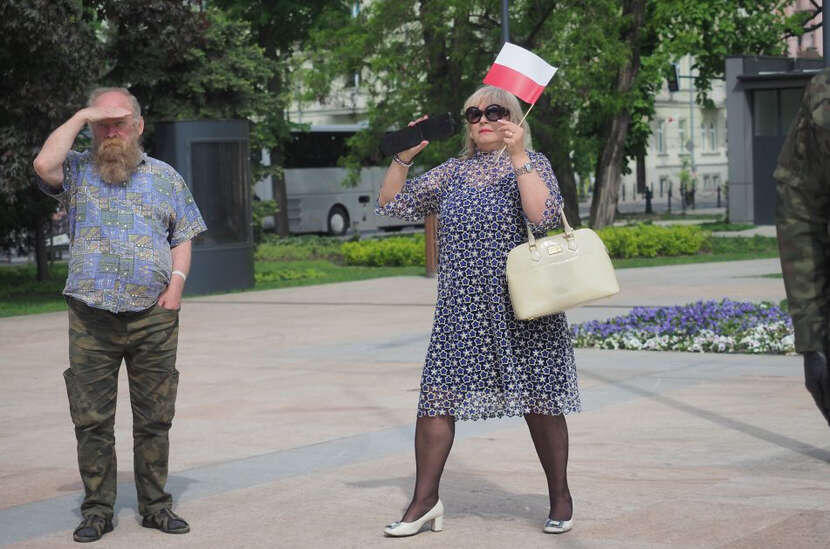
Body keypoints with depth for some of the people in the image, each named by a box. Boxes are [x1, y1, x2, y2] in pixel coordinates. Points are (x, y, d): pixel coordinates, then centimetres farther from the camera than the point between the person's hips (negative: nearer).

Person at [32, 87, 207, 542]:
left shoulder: (164, 177, 14)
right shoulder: (78, 172, 9)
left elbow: (182, 237, 14)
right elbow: (44, 165, -14)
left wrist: (177, 282, -3)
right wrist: (80, 118, -5)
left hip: (154, 317, 1)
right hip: (91, 317, -1)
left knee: (154, 417, 5)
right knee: (92, 419, 0)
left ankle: (155, 504, 14)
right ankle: (97, 508, 9)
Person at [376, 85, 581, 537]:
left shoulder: (531, 164, 1)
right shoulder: (452, 172, 13)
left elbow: (544, 216, -19)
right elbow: (392, 203, 17)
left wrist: (518, 155, -22)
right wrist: (404, 157, 2)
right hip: (461, 309, 4)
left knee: (539, 402, 3)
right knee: (435, 397, -2)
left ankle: (560, 497, 19)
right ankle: (425, 501, 8)